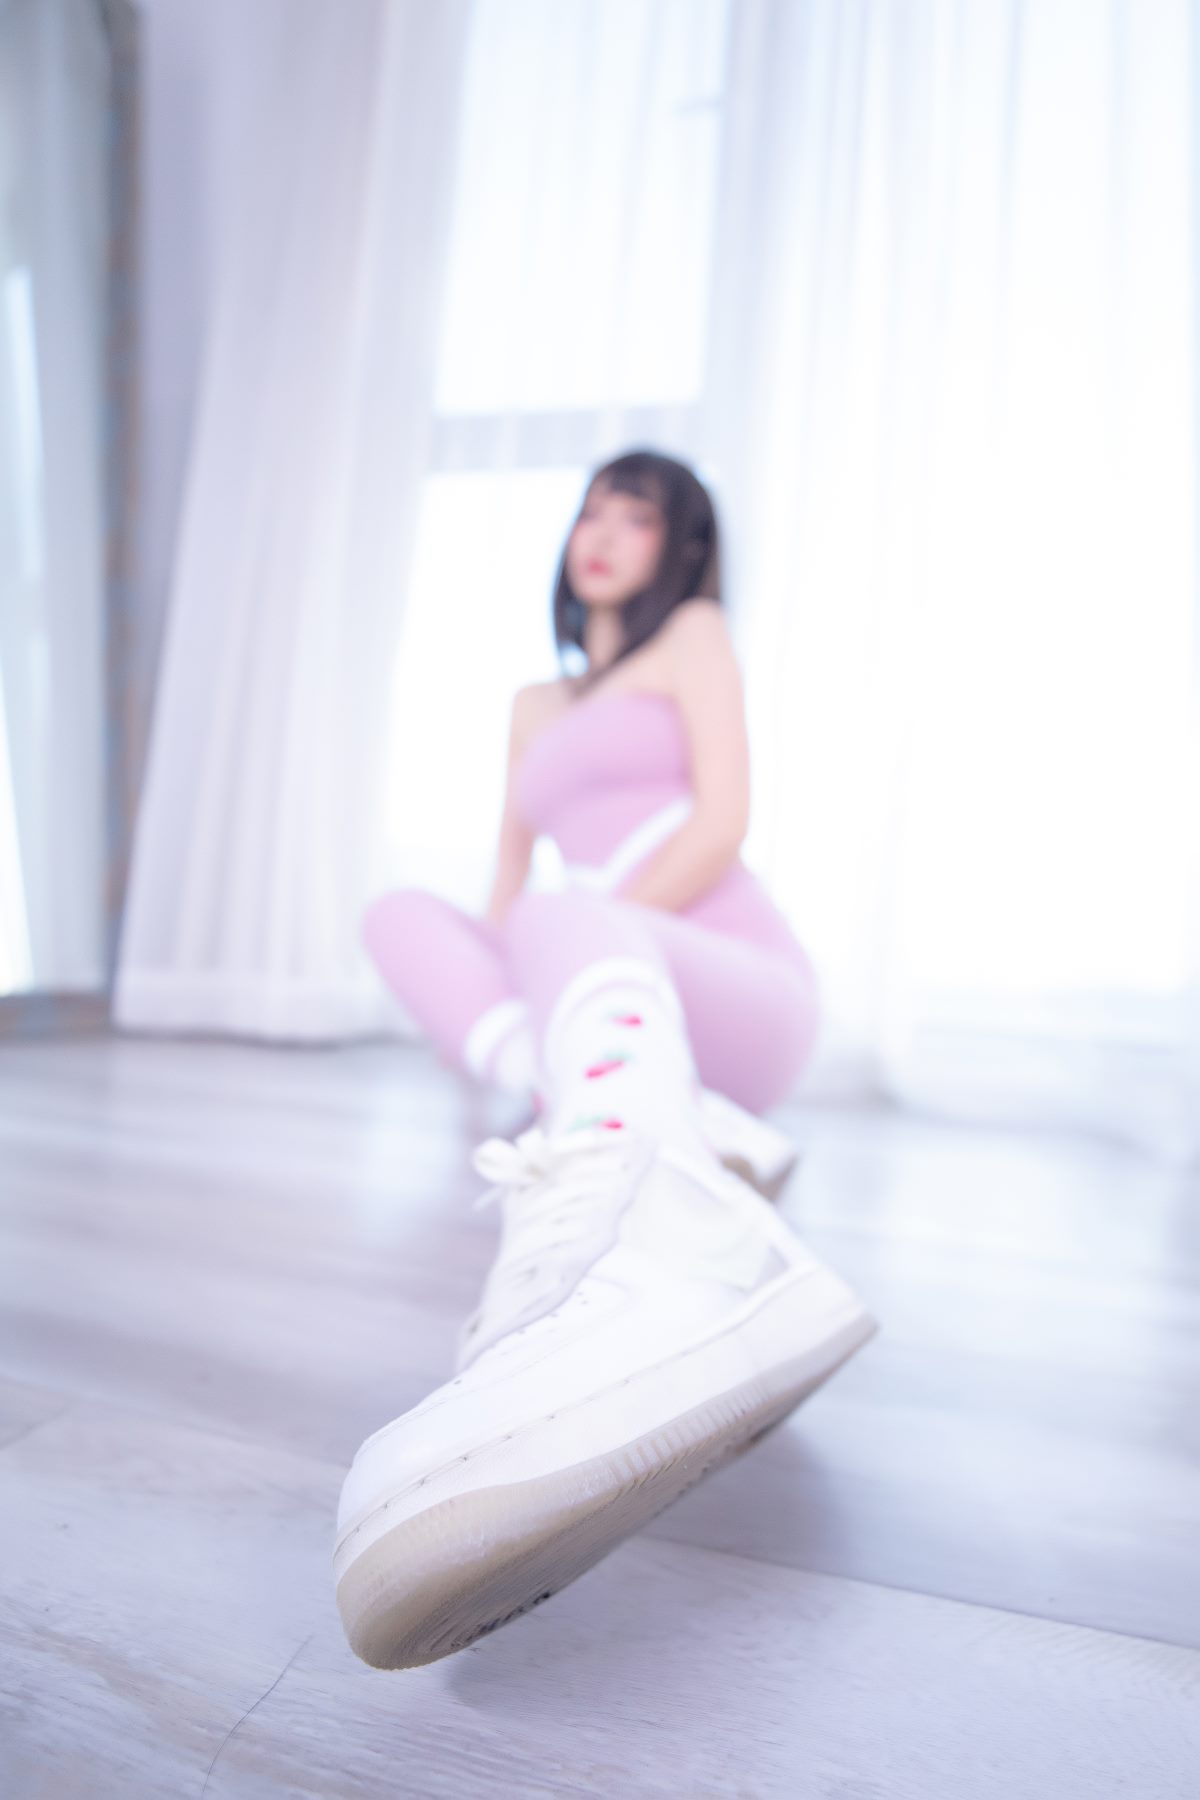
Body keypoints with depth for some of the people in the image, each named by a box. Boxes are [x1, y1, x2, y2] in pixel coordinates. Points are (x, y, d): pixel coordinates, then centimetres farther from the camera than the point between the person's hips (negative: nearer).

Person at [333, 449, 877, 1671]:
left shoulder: (695, 636, 13)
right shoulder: (537, 706, 29)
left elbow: (723, 822, -3)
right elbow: (507, 885, 24)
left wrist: (579, 948, -9)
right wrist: (485, 1014, 8)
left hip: (744, 998, -5)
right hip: (622, 1031, 5)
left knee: (559, 922, -34)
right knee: (400, 913, -11)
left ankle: (682, 1244, -69)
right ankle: (687, 1136, -32)